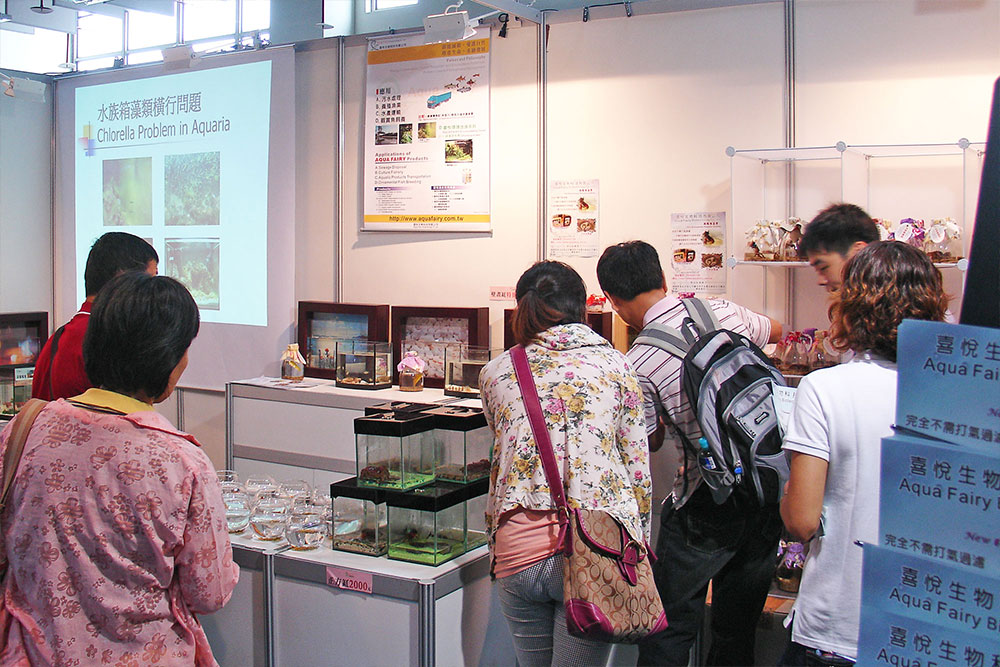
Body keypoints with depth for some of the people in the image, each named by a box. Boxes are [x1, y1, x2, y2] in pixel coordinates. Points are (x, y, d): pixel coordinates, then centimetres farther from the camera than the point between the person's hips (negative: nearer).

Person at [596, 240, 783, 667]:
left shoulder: (639, 364, -14)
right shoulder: (725, 312, -1)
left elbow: (651, 442, 2)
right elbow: (776, 331, 23)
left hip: (706, 507, -5)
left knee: (669, 630, 8)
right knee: (737, 631, 18)